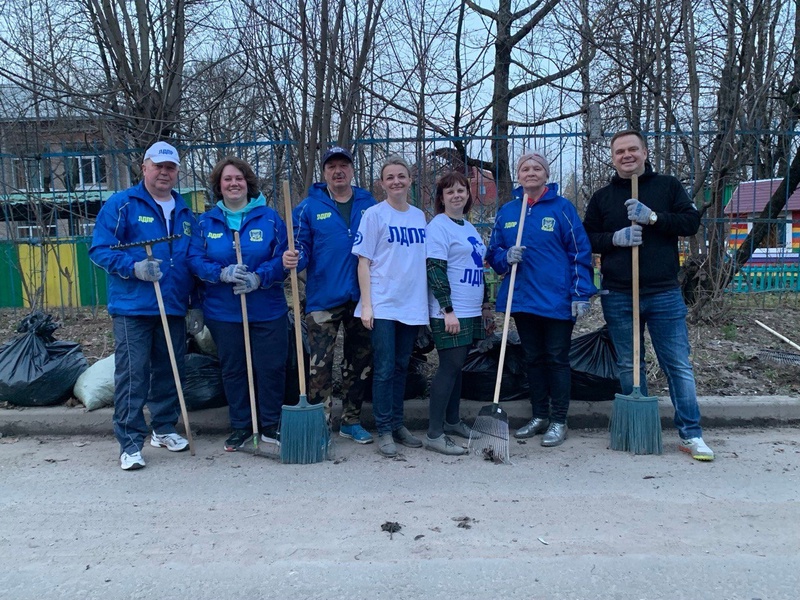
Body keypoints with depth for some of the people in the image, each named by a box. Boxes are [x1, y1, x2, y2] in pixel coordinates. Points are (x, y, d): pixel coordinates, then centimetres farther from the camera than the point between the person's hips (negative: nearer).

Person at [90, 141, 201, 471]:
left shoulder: (184, 213, 16)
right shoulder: (120, 205, 0)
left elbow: (195, 262, 19)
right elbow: (100, 249, -6)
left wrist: (196, 305, 14)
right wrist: (134, 267, -22)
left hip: (174, 308, 5)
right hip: (133, 307, -5)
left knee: (168, 372, 13)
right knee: (132, 375, -4)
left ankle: (164, 428, 28)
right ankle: (130, 443, 3)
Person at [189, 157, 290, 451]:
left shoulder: (269, 218, 1)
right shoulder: (206, 221, 6)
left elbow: (283, 258, -4)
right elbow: (195, 260, 0)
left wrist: (259, 277, -20)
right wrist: (222, 273, -19)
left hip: (268, 309, -1)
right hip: (223, 311, 1)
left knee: (273, 366, 3)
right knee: (232, 369, 10)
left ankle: (271, 426, 22)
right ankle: (240, 427, 25)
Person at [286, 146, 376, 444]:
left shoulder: (369, 204, 8)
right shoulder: (309, 207, 1)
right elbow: (302, 248, 0)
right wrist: (293, 259, -23)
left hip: (361, 297, 3)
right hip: (324, 298, -3)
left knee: (360, 363, 12)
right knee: (320, 364, -5)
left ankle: (351, 422, 27)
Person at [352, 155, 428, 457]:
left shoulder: (419, 216, 11)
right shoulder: (374, 214, -3)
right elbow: (364, 261, -5)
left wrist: (427, 301, 11)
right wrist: (366, 304, -11)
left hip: (412, 305, 5)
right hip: (383, 305, -4)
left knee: (401, 367, 12)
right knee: (384, 369, -2)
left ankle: (397, 424, 24)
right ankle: (384, 430, 8)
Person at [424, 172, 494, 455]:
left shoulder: (470, 228, 18)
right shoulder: (438, 226, -8)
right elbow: (435, 270, -15)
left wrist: (486, 306, 21)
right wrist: (448, 310, -20)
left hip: (471, 312, 8)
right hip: (449, 313, -8)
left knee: (457, 366, 13)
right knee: (450, 366, -9)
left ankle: (452, 421, 25)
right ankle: (434, 433, -4)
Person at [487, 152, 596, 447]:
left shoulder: (562, 207, -4)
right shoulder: (506, 211, 7)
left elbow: (580, 252, -5)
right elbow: (493, 252, 12)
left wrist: (581, 294, -10)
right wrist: (506, 257, -11)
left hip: (557, 299, -4)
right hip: (522, 299, 4)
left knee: (557, 360, 4)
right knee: (533, 359, 14)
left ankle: (558, 422, 15)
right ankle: (539, 416, 27)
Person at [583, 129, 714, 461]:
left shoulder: (668, 186, 7)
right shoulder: (602, 197, 10)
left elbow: (692, 221, -1)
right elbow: (587, 238, 9)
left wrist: (653, 217, -15)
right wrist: (614, 238, -10)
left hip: (665, 294, -1)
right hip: (618, 297, 2)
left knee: (679, 365, 0)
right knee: (629, 367, 9)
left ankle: (691, 434, 9)